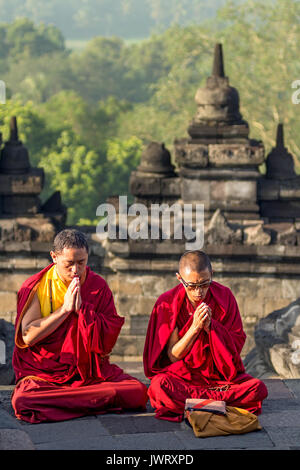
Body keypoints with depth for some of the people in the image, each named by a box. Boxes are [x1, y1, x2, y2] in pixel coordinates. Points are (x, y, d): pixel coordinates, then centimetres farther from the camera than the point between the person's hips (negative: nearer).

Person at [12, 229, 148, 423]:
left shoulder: (99, 286, 4)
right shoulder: (36, 287, -1)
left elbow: (108, 340, -2)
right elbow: (27, 336, -12)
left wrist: (82, 308, -13)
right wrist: (65, 309, -14)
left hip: (91, 371, 2)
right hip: (43, 373, -2)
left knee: (138, 392, -22)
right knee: (23, 400, -35)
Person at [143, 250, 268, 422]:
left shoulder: (224, 297, -3)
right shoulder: (167, 303, -8)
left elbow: (237, 345, -3)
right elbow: (173, 356, -8)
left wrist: (210, 327, -19)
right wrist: (195, 327, -21)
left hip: (220, 374, 2)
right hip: (181, 377, -2)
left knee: (258, 388, -25)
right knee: (160, 386, -36)